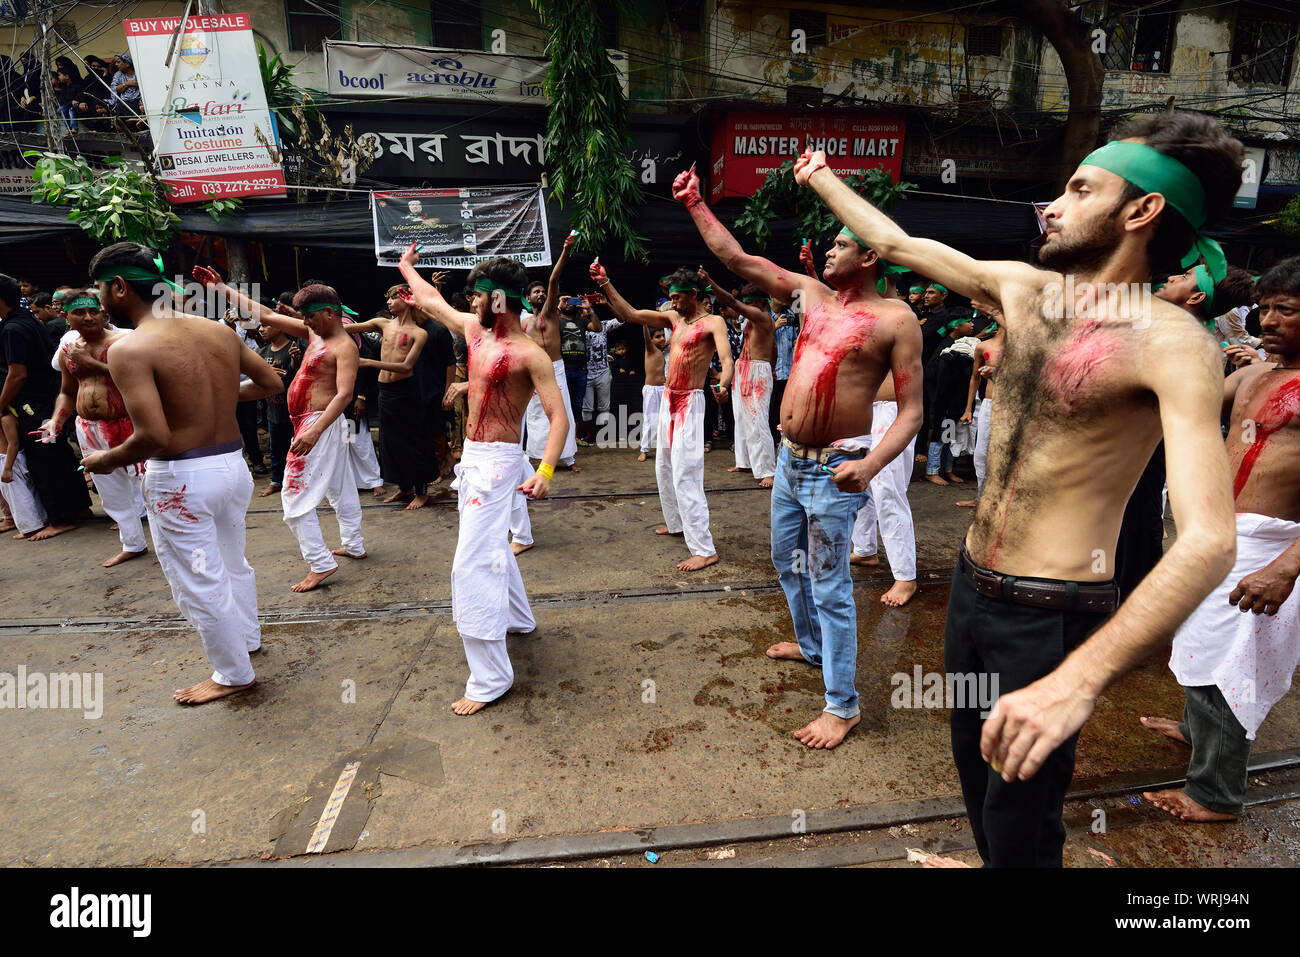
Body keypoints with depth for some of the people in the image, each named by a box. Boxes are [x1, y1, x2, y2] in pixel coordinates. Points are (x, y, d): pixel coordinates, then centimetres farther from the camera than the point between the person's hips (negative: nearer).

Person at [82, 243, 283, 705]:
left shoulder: (129, 350, -17)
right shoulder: (220, 330, 1)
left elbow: (152, 436, -25)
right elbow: (271, 383, 11)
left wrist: (105, 461, -6)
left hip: (181, 479, -6)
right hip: (233, 464, 7)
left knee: (199, 582, 11)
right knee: (233, 563, 26)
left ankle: (234, 674, 25)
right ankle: (247, 637, 46)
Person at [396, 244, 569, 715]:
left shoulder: (530, 354, -17)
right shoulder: (476, 331, 8)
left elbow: (558, 416, -23)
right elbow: (432, 301, 25)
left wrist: (545, 471, -36)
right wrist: (407, 267, 38)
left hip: (497, 462, -9)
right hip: (472, 457, 9)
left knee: (472, 564, -13)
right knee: (490, 543, 24)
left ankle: (490, 678, -5)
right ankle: (517, 617, 47)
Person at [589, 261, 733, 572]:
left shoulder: (712, 322, -9)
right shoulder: (673, 318, 12)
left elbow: (727, 359, -24)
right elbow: (629, 314, 13)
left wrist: (723, 384, -45)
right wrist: (605, 283, 6)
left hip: (690, 402, -8)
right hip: (668, 399, 8)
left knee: (685, 474, -14)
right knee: (664, 467, 17)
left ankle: (704, 549, -11)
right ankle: (676, 523, 36)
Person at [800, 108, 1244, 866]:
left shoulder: (1172, 342, -17)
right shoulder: (1023, 289, 3)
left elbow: (1208, 542, -27)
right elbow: (899, 244, 15)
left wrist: (1077, 681, -39)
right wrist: (823, 179, 27)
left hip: (1052, 615, -6)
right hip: (970, 585, 6)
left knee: (1019, 827, 10)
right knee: (975, 776, 24)